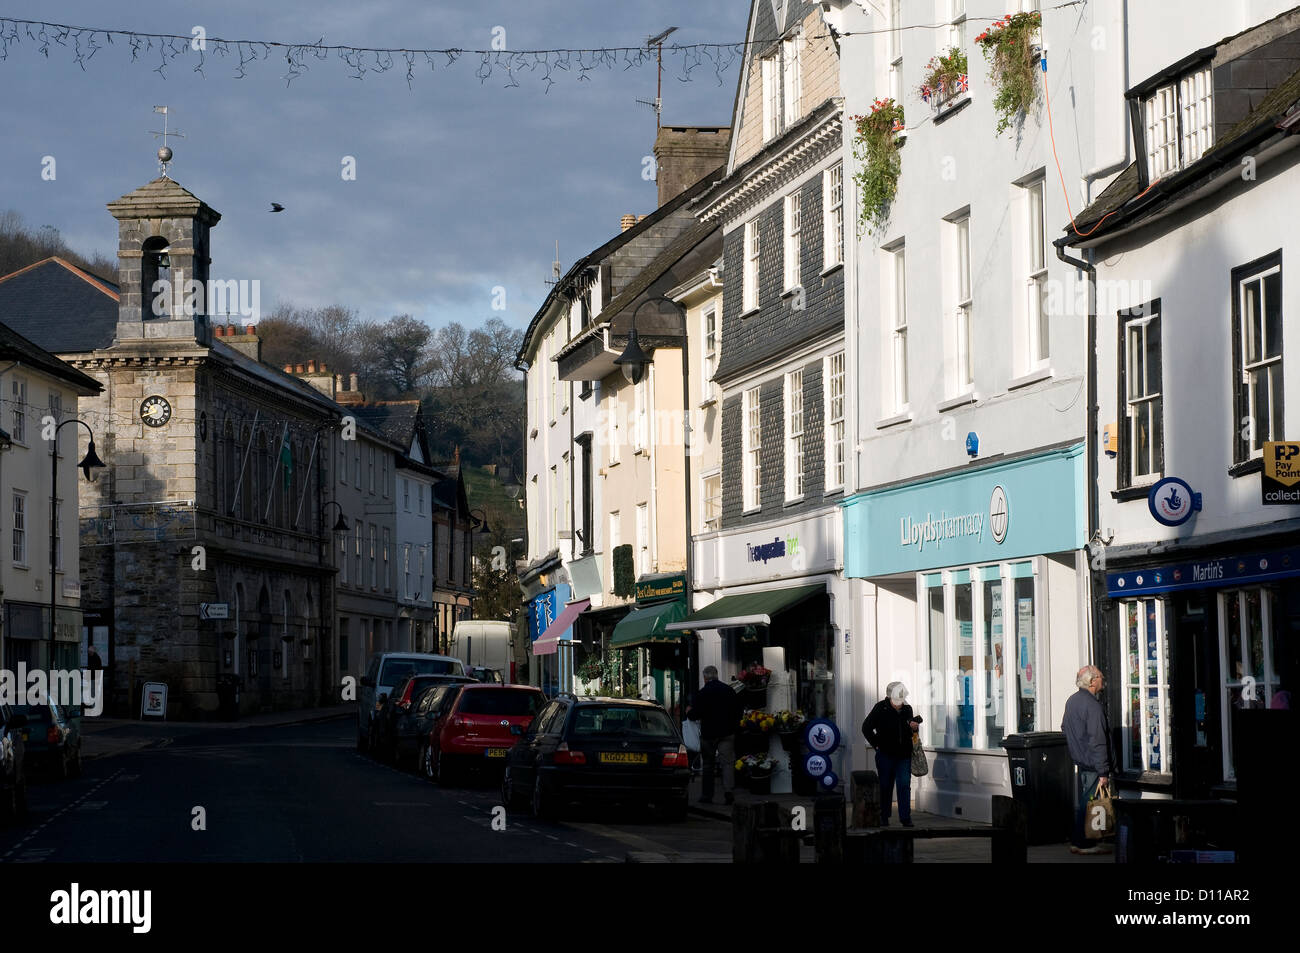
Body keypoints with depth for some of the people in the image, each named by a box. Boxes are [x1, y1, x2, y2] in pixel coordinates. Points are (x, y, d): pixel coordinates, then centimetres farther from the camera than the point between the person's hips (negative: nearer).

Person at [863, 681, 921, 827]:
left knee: (904, 786, -4)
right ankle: (883, 818, 15)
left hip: (904, 755, 2)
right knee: (885, 786, 5)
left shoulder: (907, 709, 7)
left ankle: (906, 818, -2)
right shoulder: (881, 708, -5)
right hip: (886, 754, -2)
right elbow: (866, 728, 0)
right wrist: (877, 745, -5)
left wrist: (914, 727, -3)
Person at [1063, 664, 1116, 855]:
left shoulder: (1072, 701, 10)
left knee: (1081, 803, 16)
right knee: (1089, 803, -3)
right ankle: (1083, 843, 1)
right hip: (1092, 764, -9)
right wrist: (1103, 772, -20)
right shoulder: (1093, 706, -20)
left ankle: (1076, 841, 21)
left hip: (1078, 761, 9)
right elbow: (1097, 742, -22)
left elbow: (1065, 728, 22)